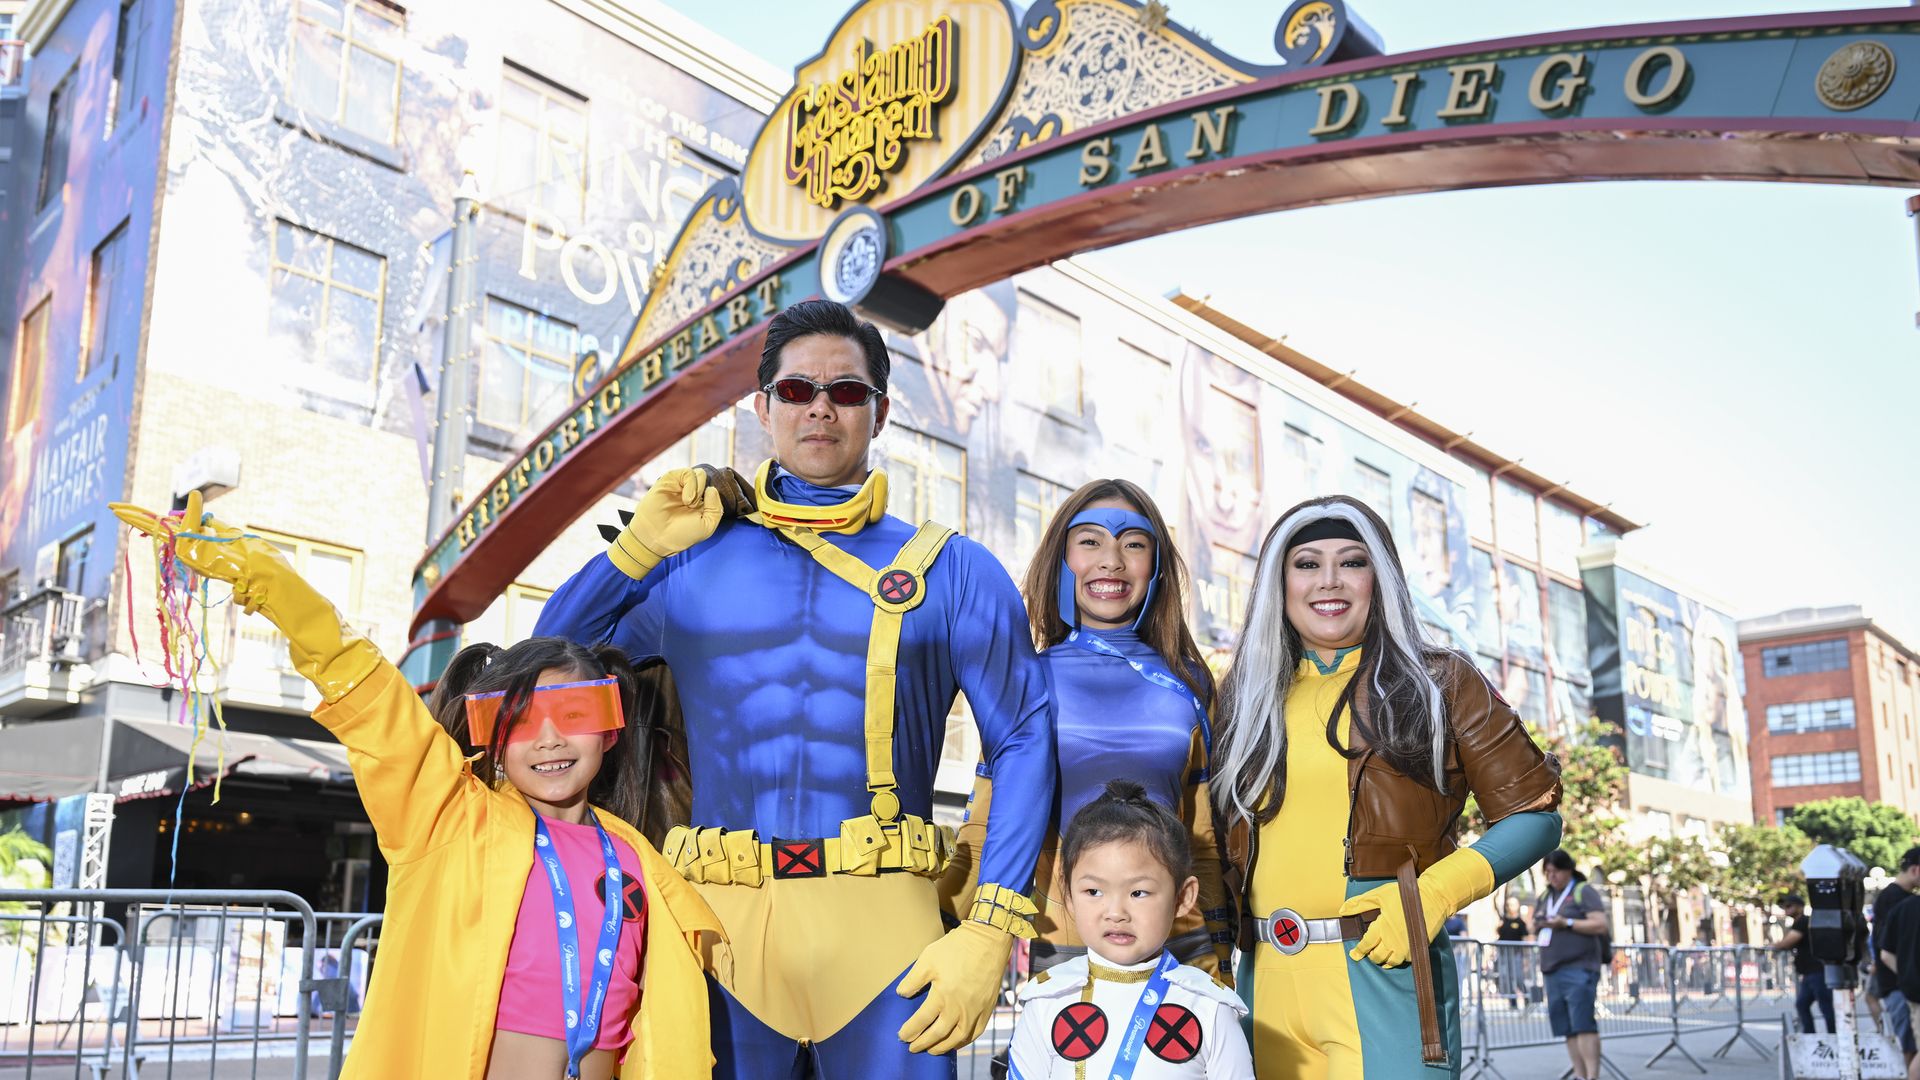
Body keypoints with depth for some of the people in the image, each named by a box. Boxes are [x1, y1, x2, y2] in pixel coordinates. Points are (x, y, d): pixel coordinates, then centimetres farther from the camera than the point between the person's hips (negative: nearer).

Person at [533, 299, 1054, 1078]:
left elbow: (1023, 743, 2)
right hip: (717, 919, 2)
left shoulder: (952, 569, 5)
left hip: (881, 921, -1)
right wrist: (641, 544, 3)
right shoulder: (692, 561, 10)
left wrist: (988, 933, -7)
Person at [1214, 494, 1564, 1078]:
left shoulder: (1438, 683, 5)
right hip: (1267, 980, 4)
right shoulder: (1249, 700, 14)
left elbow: (1534, 814, 2)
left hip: (1385, 971, -3)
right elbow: (1220, 842, 18)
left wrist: (1434, 893, -12)